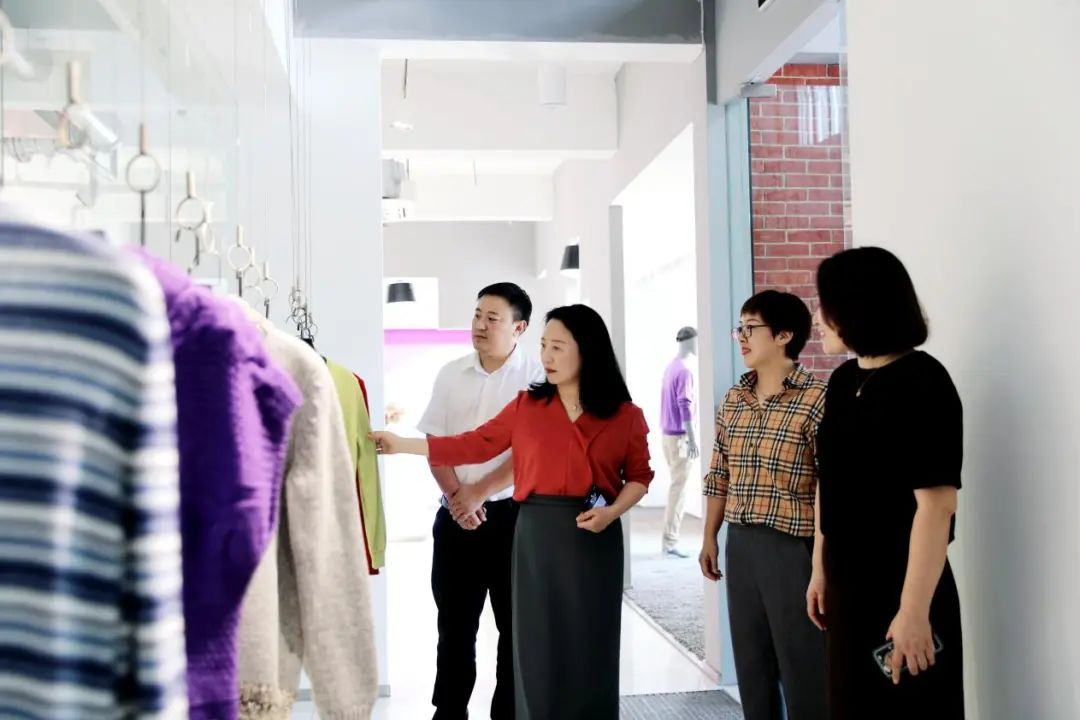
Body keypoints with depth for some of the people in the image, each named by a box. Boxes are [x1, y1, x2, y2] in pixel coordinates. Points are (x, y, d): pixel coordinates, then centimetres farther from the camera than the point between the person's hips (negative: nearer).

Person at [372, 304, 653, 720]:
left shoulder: (625, 415, 0)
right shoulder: (526, 406, 2)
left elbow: (639, 475, 5)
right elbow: (475, 445, 1)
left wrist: (612, 512, -13)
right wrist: (403, 445, -3)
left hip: (595, 537, 0)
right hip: (537, 534, 1)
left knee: (590, 645, 8)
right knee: (539, 642, 8)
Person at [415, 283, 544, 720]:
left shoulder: (536, 376, -6)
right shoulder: (451, 374, 6)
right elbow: (435, 442, 5)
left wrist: (477, 491, -13)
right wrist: (456, 496, -8)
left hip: (514, 515, -3)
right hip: (456, 515, 3)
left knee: (516, 625, 7)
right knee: (455, 624, 11)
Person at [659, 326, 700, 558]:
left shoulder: (670, 368, 14)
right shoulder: (685, 370, -14)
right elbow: (685, 406, -20)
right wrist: (693, 440, -21)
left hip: (668, 434, 9)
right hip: (679, 436, -9)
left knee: (676, 485, 13)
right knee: (679, 488, -6)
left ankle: (670, 539, 16)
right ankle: (670, 542, -5)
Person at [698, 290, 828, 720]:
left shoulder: (815, 399, -11)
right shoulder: (732, 400, 10)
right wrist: (710, 538, 16)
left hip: (793, 546, -6)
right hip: (741, 544, 7)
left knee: (803, 666, 3)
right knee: (751, 663, 16)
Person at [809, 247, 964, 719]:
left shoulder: (921, 383, -16)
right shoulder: (844, 381, 7)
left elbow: (936, 503, -20)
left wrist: (914, 609, -22)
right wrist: (821, 569, 14)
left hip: (902, 586, -7)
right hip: (848, 581, 7)